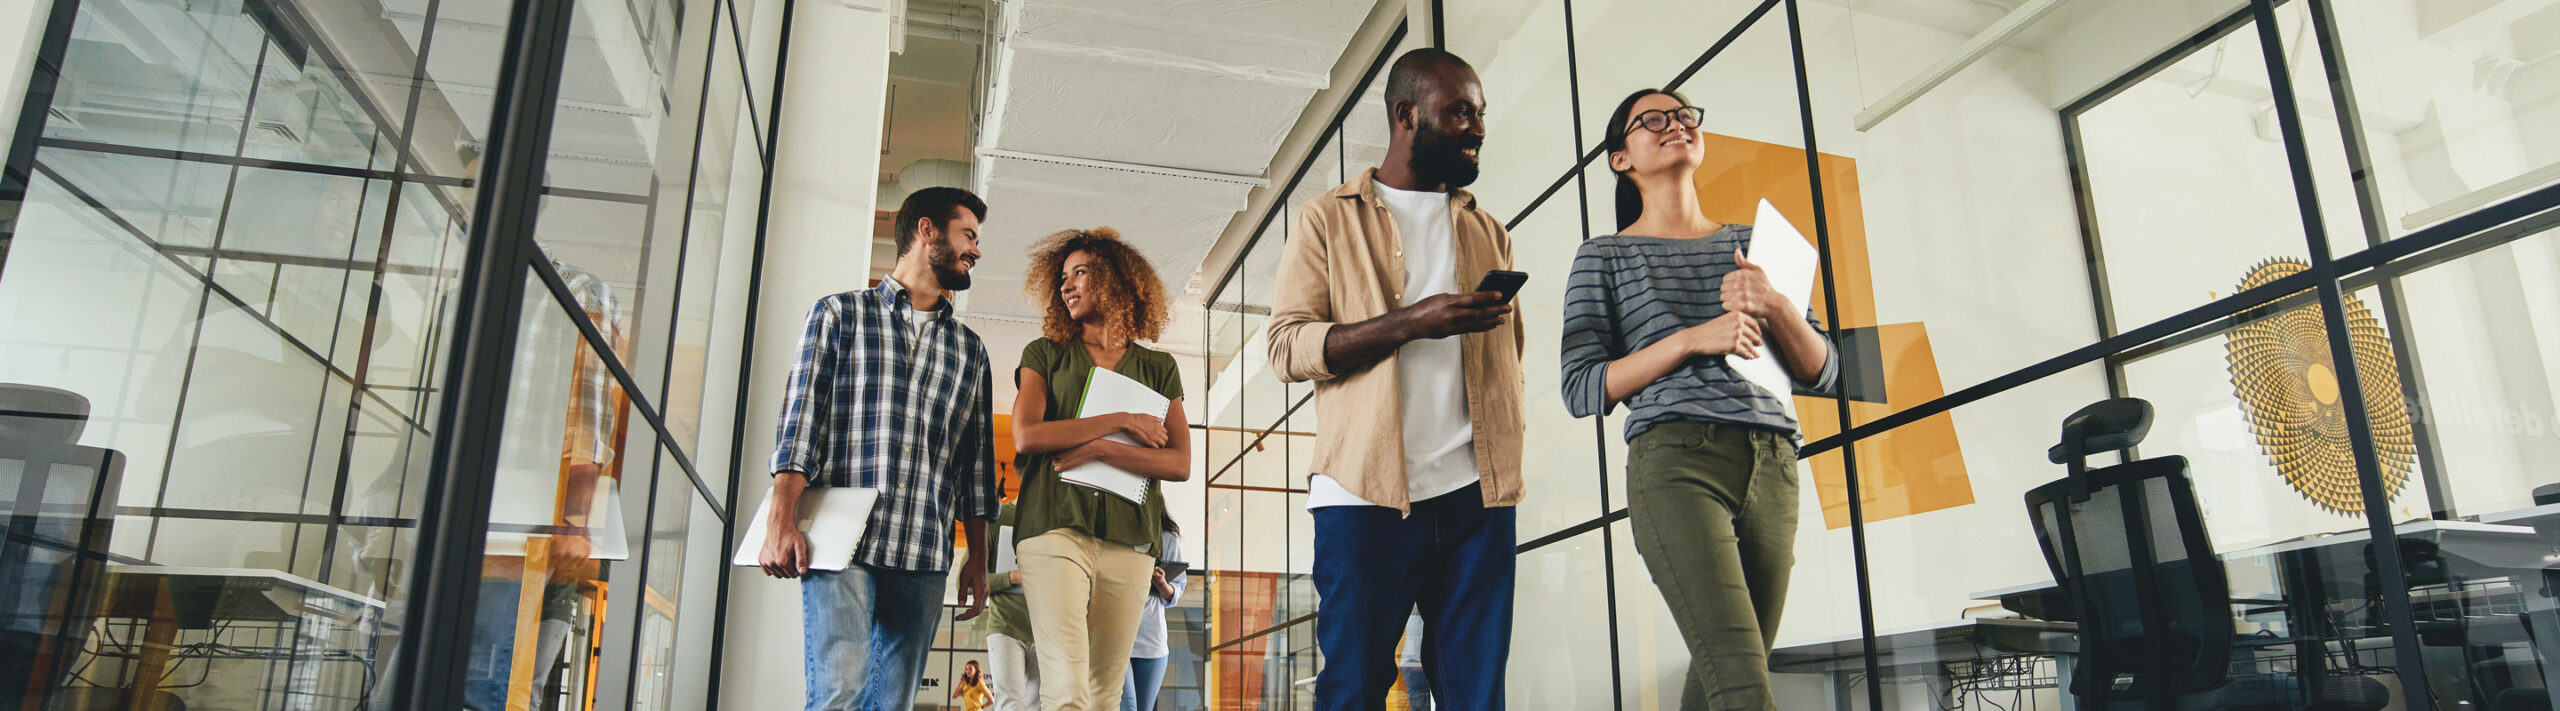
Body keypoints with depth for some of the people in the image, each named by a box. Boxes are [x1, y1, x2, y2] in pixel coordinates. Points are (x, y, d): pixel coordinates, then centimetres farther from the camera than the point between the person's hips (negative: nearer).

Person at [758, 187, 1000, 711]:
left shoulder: (970, 348, 21)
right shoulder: (840, 313, 11)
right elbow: (801, 416, 1)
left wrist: (978, 558, 12)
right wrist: (782, 518, -11)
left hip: (924, 556, 4)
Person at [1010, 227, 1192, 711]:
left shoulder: (1158, 368, 16)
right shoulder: (1045, 354, 15)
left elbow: (1180, 464, 5)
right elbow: (1026, 435, -2)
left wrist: (1098, 448, -7)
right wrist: (1121, 421, -2)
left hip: (1130, 538, 2)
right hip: (1056, 527, -2)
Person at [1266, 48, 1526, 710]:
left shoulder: (1490, 233, 22)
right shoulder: (1329, 219, 9)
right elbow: (1288, 346, -2)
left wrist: (1509, 434, 8)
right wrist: (1411, 322, -15)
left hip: (1477, 490, 4)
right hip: (1366, 489, -3)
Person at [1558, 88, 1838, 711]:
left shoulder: (1750, 243, 21)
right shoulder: (1605, 257, 10)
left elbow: (1821, 372, 17)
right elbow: (1582, 389, 1)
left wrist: (1776, 307, -4)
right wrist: (1691, 338, -10)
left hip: (1773, 467, 5)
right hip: (1676, 461, -4)